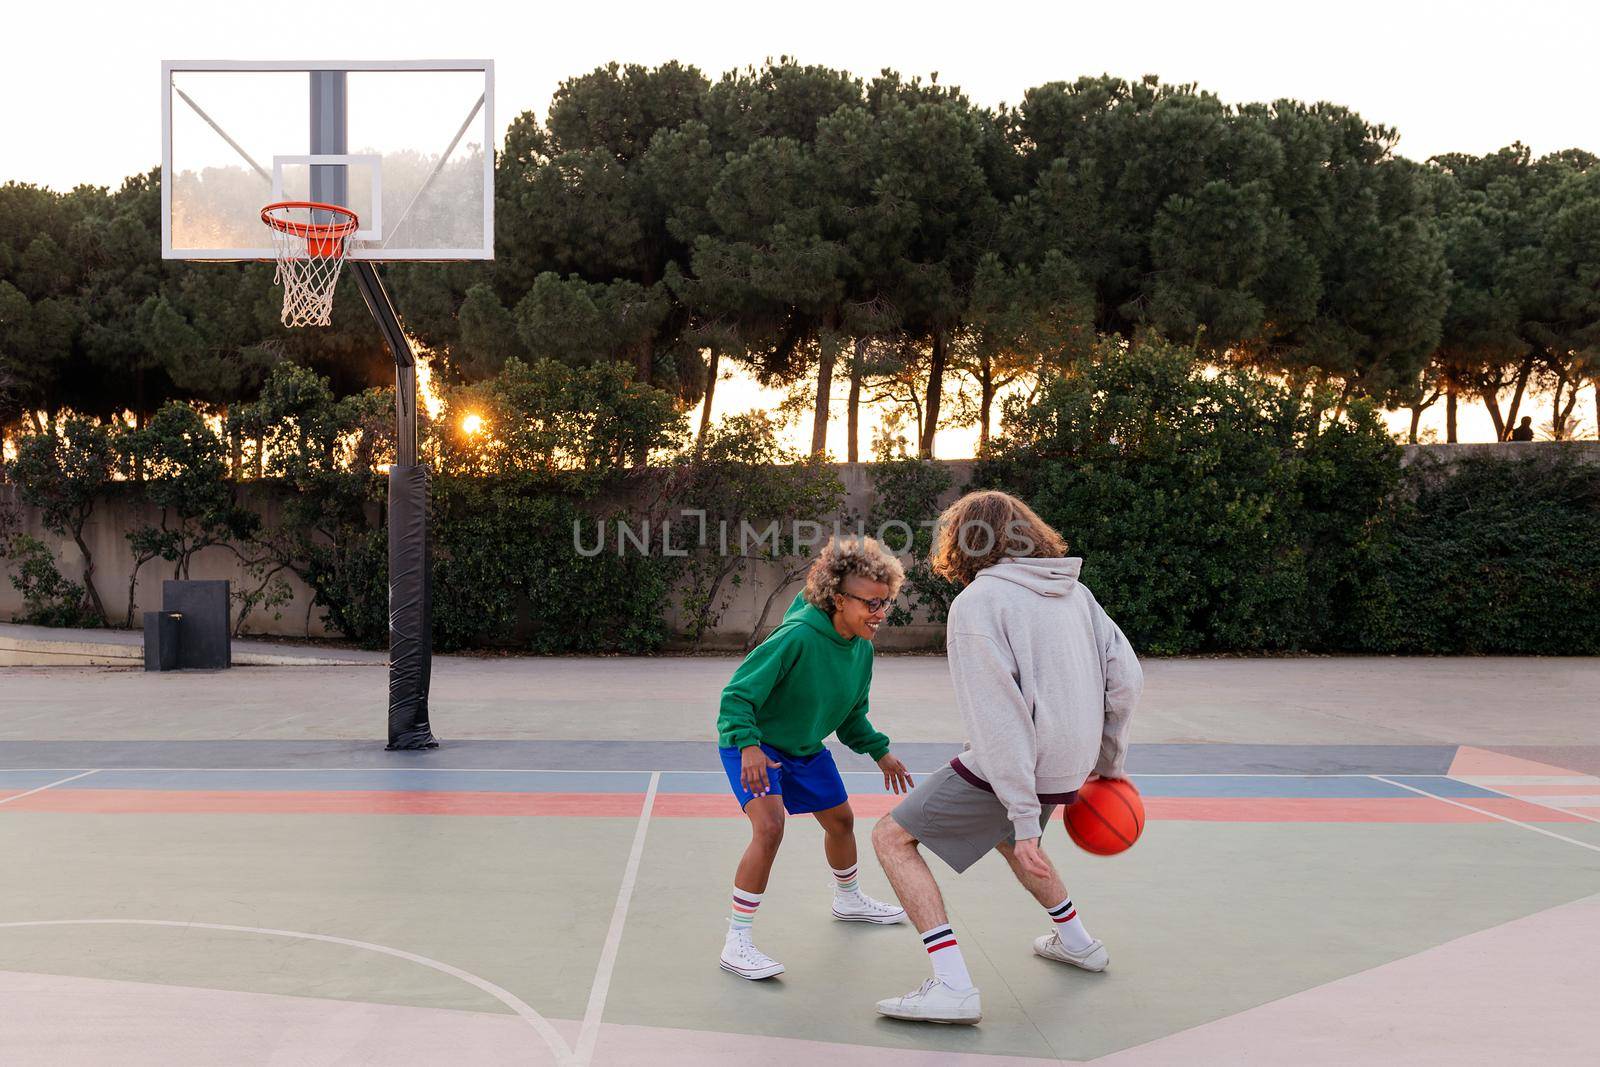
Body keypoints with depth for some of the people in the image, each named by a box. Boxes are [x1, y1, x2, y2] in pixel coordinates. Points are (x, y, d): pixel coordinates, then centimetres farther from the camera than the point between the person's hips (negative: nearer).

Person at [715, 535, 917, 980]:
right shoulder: (797, 637, -33)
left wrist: (879, 751, 6)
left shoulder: (862, 648, -8)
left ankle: (848, 900, 51)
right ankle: (737, 943, -17)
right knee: (769, 827, -27)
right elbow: (737, 694, -31)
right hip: (753, 746, -8)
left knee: (841, 820, 20)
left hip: (806, 747, 8)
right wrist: (749, 745, -44)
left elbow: (851, 716, 11)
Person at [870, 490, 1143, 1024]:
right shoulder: (1074, 591, 8)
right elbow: (1126, 675, 6)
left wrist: (1024, 818, -21)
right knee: (1004, 833, 36)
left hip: (1009, 769, -8)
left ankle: (953, 986, -7)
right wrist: (1109, 764, 17)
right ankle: (1076, 941, 47)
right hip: (1067, 769, 8)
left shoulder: (977, 602, -14)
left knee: (892, 836, 1)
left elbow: (998, 718, -21)